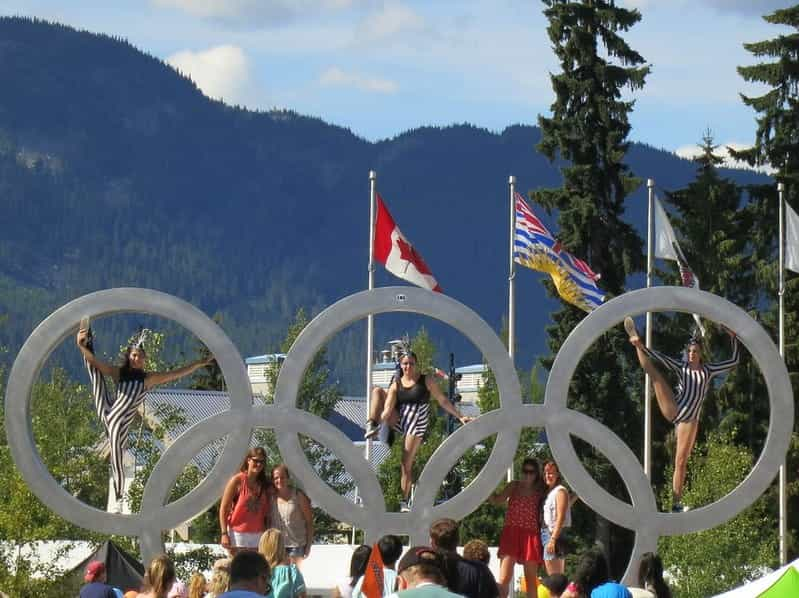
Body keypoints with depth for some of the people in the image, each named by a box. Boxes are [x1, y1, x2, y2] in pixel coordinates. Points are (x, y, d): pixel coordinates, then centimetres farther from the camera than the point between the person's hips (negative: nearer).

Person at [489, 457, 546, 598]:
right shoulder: (514, 487, 7)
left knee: (531, 579, 7)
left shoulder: (539, 492, 9)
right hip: (511, 534, -1)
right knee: (504, 579, -13)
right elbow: (497, 500, -9)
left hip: (531, 536, 1)